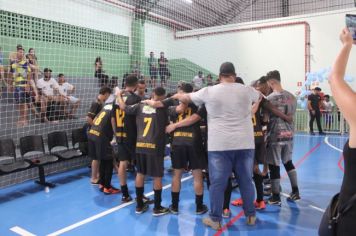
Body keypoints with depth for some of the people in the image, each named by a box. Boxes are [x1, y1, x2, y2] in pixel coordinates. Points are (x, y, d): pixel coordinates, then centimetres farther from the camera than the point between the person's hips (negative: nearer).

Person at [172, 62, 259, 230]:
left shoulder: (209, 91, 0)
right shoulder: (246, 90, 5)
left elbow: (186, 98, 13)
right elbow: (259, 96, 29)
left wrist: (177, 96, 35)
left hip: (219, 144, -2)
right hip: (245, 143, 3)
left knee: (217, 183, 6)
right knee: (246, 180, 14)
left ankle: (215, 219, 15)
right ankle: (251, 216, 27)